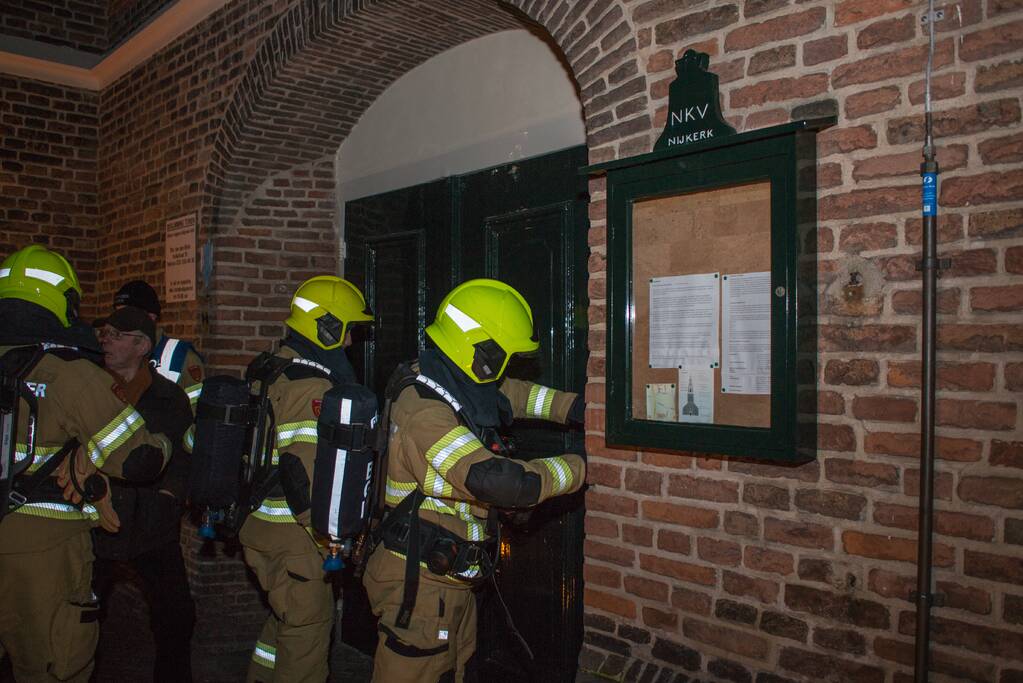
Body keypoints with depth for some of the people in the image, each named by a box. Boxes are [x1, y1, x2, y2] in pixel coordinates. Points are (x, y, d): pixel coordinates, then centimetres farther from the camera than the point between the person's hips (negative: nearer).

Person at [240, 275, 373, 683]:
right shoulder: (310, 388, -21)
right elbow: (303, 470, -27)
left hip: (261, 524, 10)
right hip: (292, 536, -10)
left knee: (287, 617, 25)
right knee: (308, 627, 4)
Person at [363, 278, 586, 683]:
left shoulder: (452, 389, 3)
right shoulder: (427, 414, -27)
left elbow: (514, 394, 17)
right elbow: (498, 482, -34)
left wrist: (578, 407, 6)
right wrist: (579, 468, -23)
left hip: (451, 576, 10)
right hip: (419, 582, -10)